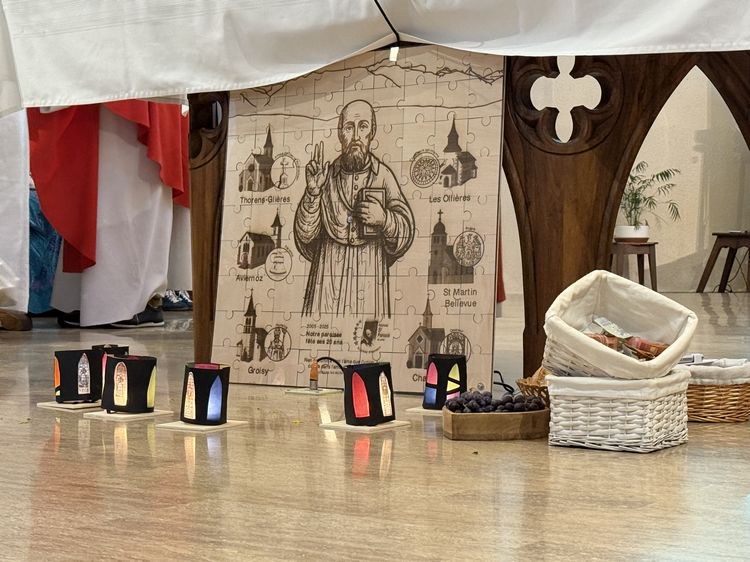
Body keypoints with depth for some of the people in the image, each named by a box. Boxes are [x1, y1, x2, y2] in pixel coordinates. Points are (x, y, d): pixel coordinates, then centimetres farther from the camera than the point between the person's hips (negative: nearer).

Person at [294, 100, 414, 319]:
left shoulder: (383, 176, 2)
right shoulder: (327, 176, 6)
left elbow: (406, 232, 5)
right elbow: (305, 235, 2)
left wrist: (384, 219, -15)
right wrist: (313, 192, -10)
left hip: (369, 272, -1)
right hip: (328, 271, 1)